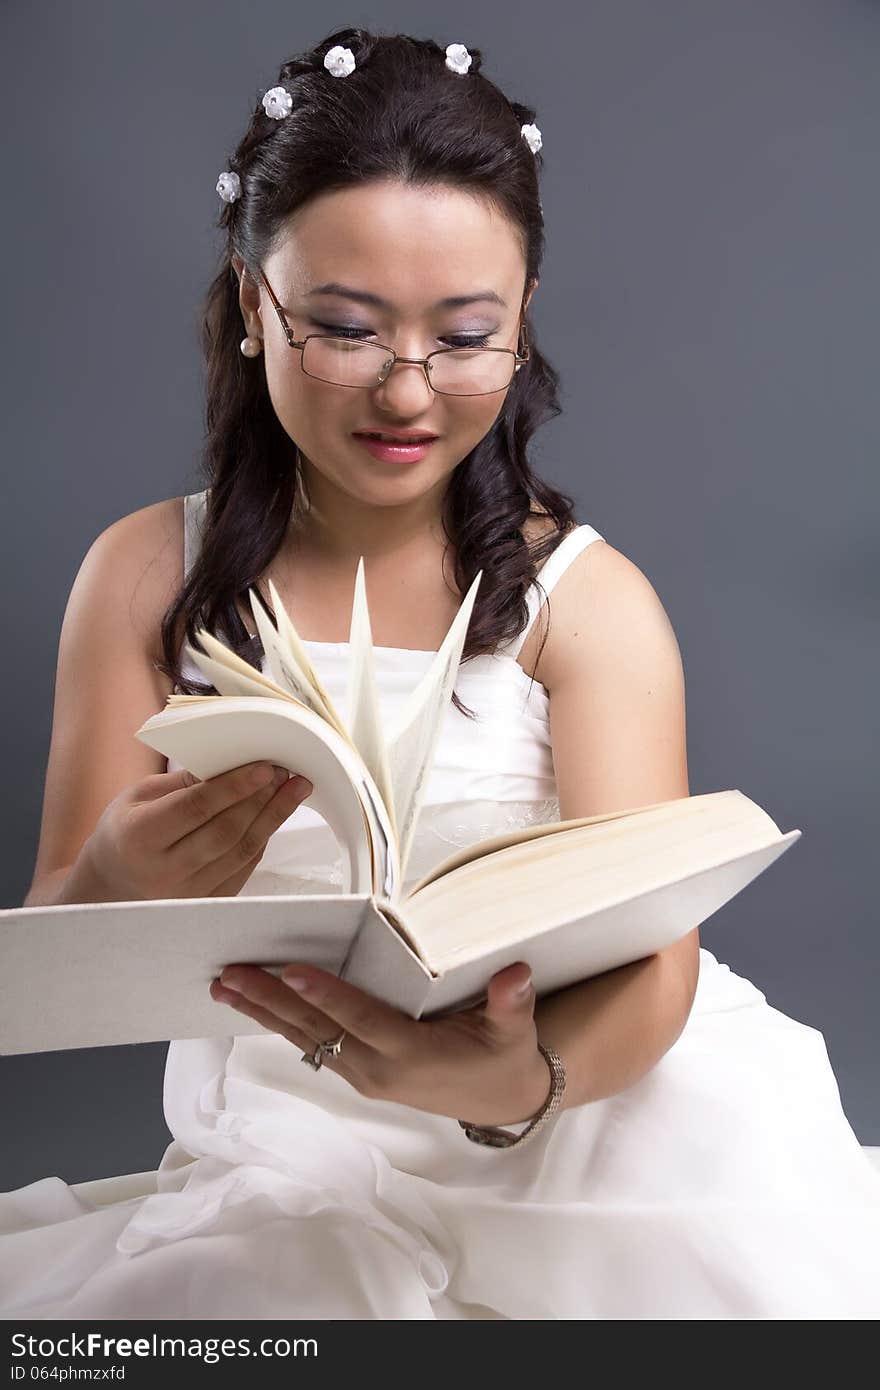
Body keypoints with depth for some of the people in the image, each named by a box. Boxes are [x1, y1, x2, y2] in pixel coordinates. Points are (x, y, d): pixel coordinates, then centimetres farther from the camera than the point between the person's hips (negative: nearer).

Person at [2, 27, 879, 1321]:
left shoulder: (590, 599, -3)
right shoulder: (145, 575, 0)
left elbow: (647, 958, -15)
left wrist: (519, 1080, -39)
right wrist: (121, 890, -28)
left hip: (578, 1111, 0)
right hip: (283, 1158, 1)